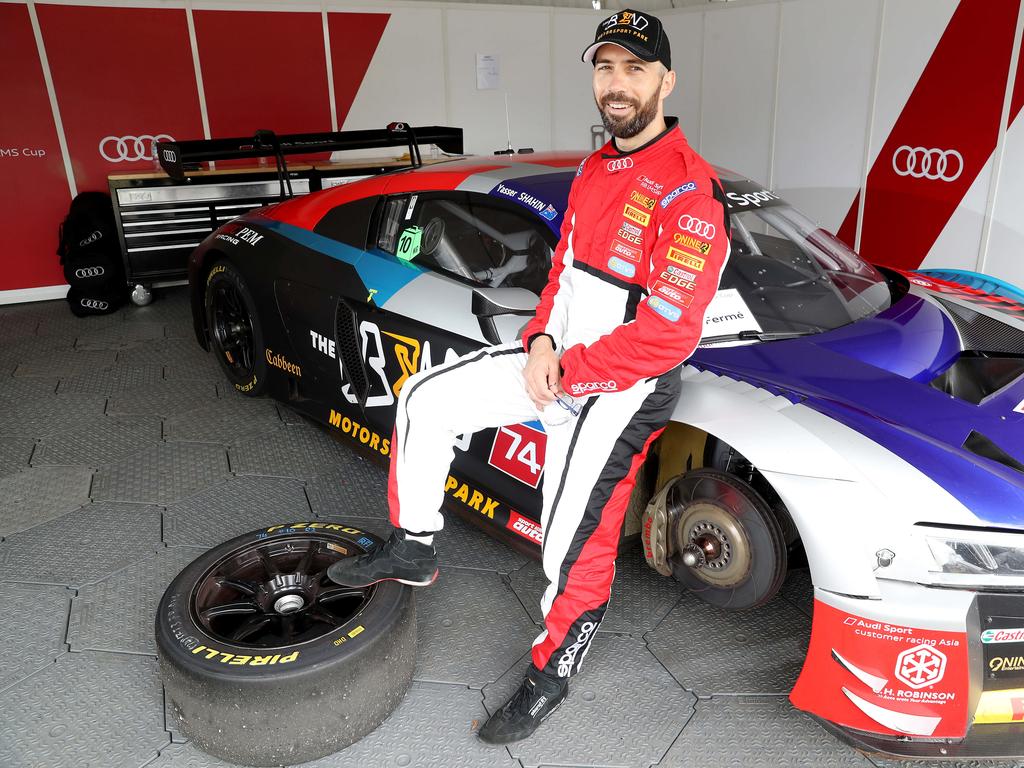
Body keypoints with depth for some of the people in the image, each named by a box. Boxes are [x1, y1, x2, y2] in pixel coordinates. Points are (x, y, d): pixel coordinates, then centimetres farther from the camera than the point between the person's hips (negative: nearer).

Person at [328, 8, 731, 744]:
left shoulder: (690, 192, -18)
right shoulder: (594, 170, 10)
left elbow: (668, 333, -23)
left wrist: (563, 374, -17)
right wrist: (542, 340, -3)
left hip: (623, 388, -8)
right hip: (556, 358, 8)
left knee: (575, 553, -2)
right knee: (425, 400, 2)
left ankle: (551, 674, 26)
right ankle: (413, 549, 18)